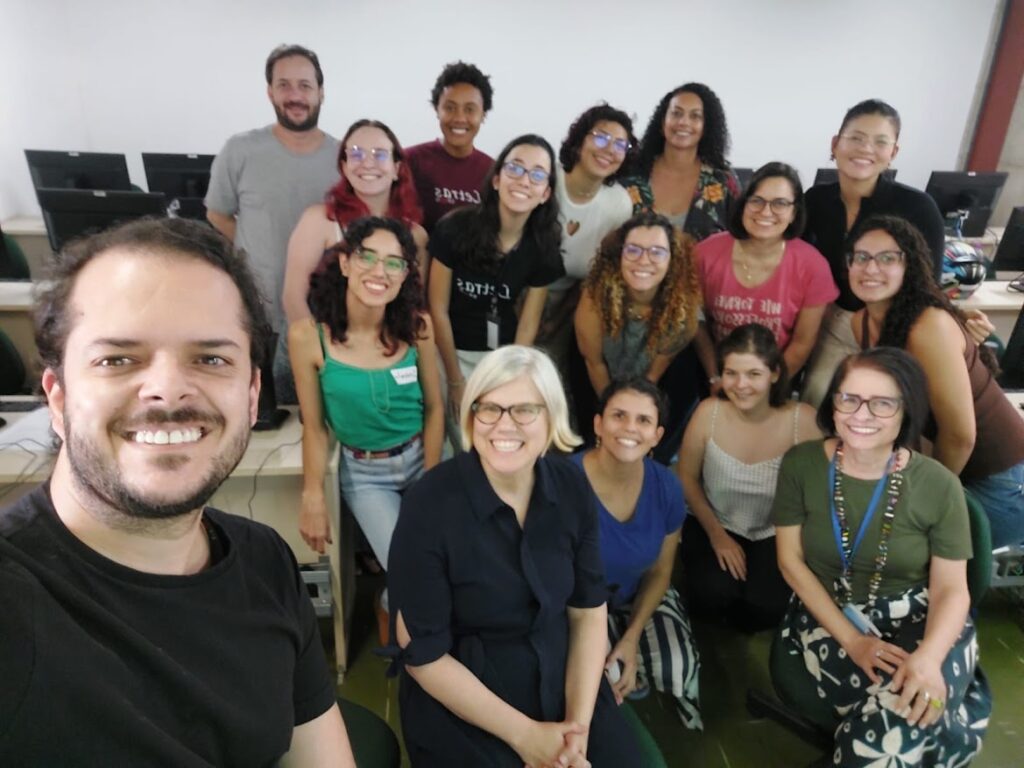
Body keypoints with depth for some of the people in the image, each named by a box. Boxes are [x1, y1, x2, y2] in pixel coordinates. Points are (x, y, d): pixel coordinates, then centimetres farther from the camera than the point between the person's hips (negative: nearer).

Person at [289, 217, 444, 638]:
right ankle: (388, 609, 28)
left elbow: (434, 408, -4)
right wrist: (312, 500, -6)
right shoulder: (307, 335, -18)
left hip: (422, 457, 2)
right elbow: (315, 427, -8)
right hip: (364, 473, -2)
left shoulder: (416, 325, -13)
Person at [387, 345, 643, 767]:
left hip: (562, 680, 4)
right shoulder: (429, 506, -21)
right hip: (460, 706, -3)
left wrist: (579, 723, -9)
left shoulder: (571, 487, -8)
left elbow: (589, 610, 0)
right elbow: (422, 654, -15)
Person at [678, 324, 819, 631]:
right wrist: (716, 533, -6)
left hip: (775, 534, 0)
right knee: (712, 597, -22)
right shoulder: (709, 412, -18)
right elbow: (687, 478, -4)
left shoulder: (802, 419, -20)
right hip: (715, 525, 0)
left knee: (764, 609, -20)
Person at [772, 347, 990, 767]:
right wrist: (851, 639, -14)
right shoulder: (801, 464, -10)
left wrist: (928, 658, -26)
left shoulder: (937, 484, -10)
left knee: (897, 722, -28)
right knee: (893, 716, -27)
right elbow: (790, 560, -5)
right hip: (829, 614, 0)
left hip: (919, 620, 0)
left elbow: (951, 588, -6)